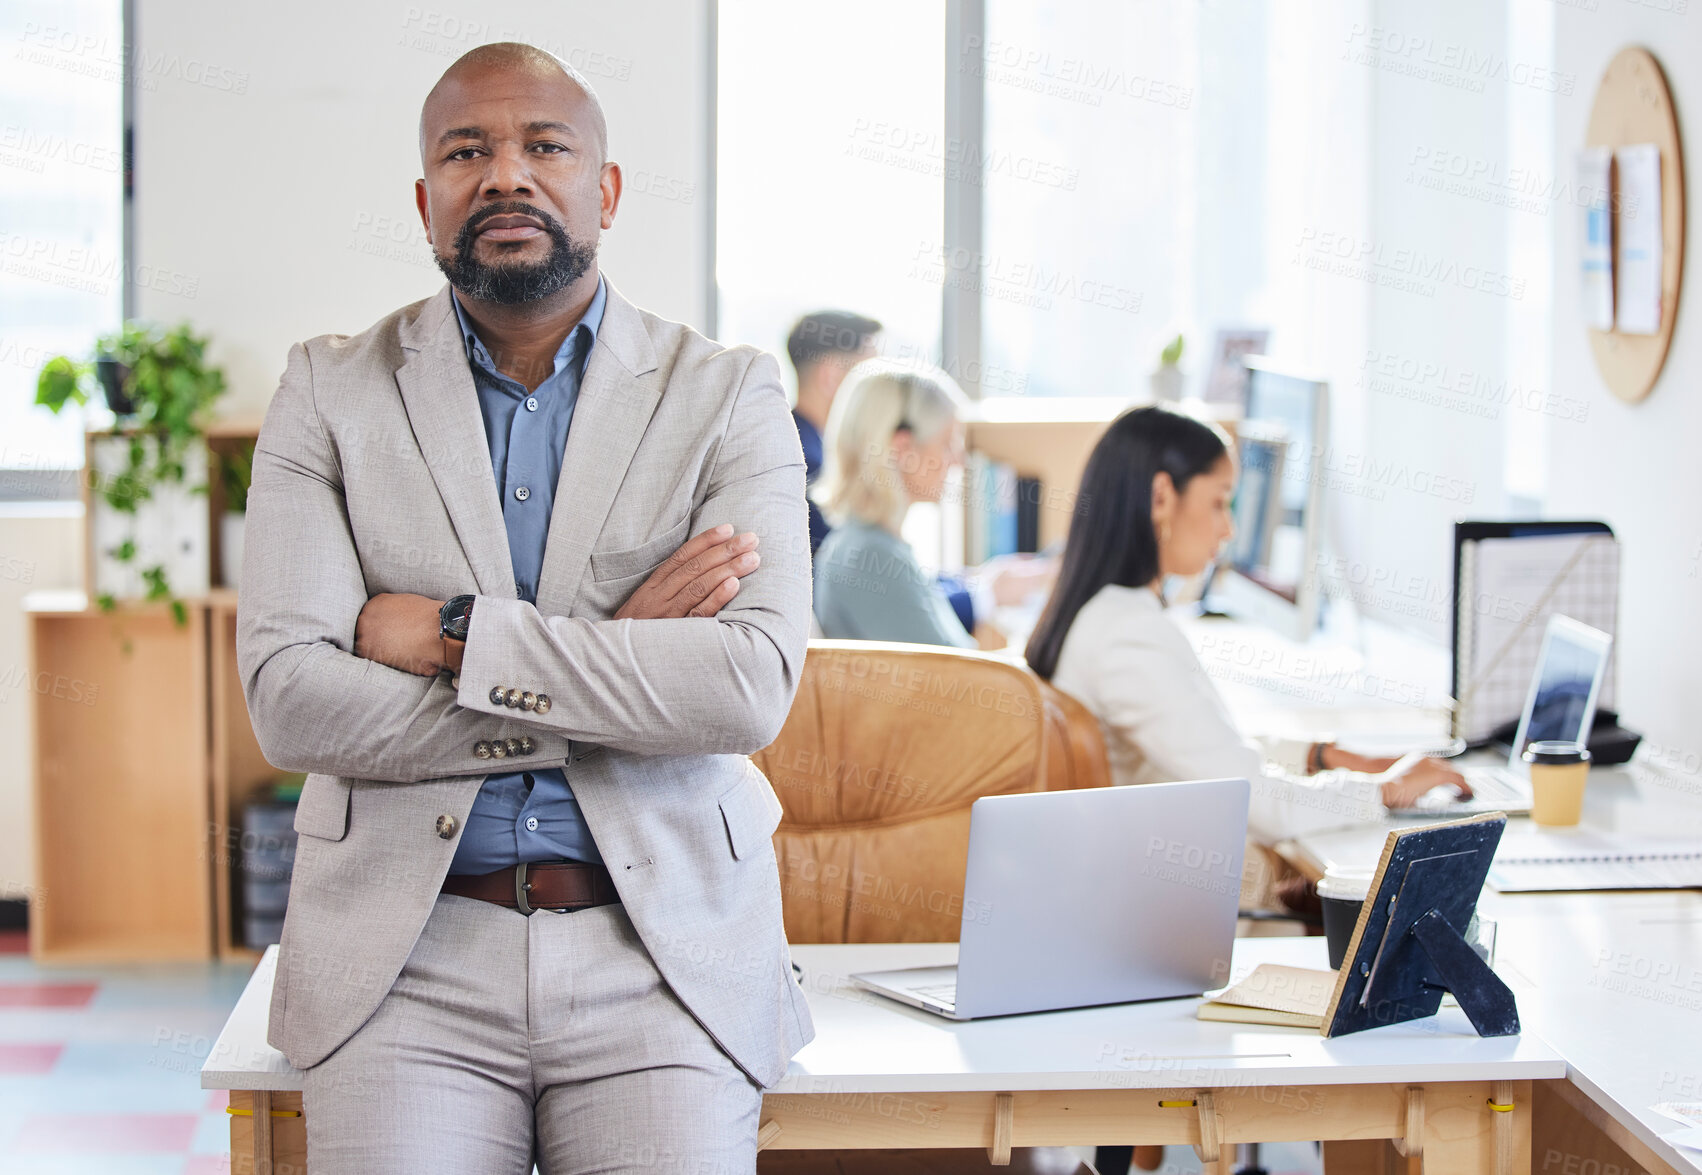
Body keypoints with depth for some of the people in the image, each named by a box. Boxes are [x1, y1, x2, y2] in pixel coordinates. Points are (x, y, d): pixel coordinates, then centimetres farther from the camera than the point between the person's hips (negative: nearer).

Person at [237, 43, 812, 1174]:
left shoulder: (727, 395, 4)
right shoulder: (331, 391, 6)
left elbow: (753, 688, -10)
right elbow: (290, 700, -6)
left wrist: (455, 634, -12)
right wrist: (613, 658, -9)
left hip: (664, 951, 0)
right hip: (408, 960, 0)